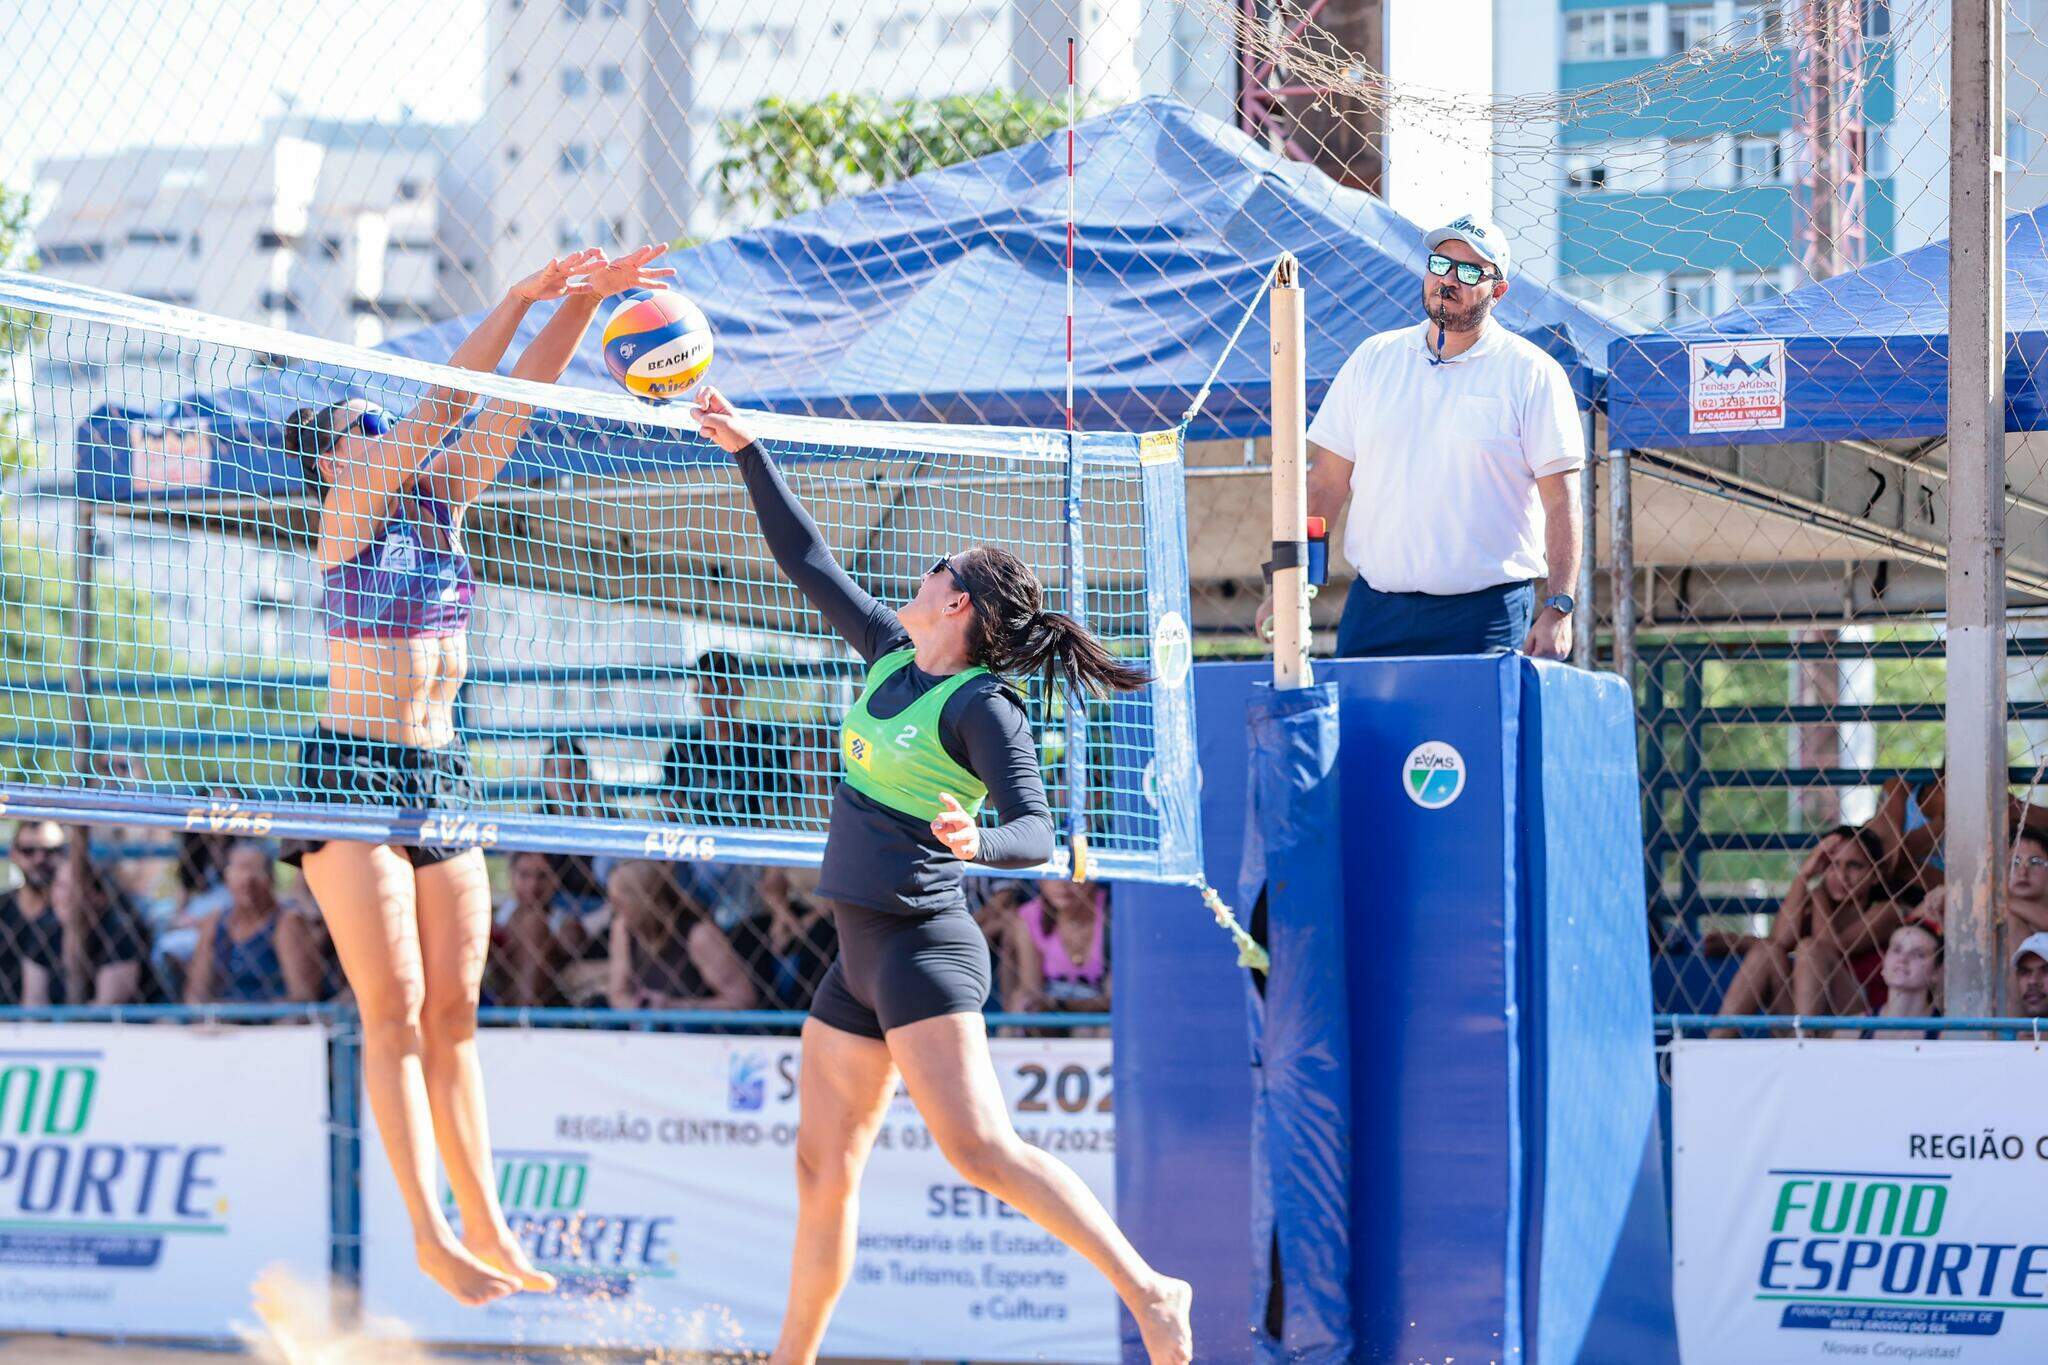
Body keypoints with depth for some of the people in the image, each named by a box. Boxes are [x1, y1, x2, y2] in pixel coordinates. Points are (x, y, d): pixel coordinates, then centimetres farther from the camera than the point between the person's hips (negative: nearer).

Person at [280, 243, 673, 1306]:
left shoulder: (438, 503, 10)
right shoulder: (348, 514, -6)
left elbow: (514, 403, 2)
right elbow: (440, 407, -16)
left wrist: (582, 303, -9)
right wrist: (521, 298, -20)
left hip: (439, 775, 6)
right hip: (351, 774, -6)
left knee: (453, 1010, 6)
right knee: (395, 1009, -8)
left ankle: (486, 1229, 8)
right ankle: (430, 1235, -9)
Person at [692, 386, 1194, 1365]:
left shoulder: (983, 705, -11)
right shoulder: (889, 653, 11)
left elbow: (1036, 831, -17)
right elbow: (806, 561, 19)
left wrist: (978, 841, -38)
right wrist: (747, 453, 19)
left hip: (925, 945, -8)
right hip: (861, 952, 8)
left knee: (979, 1148, -20)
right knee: (823, 1170, 10)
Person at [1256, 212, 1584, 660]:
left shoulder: (1532, 374, 0)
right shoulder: (1373, 358, 11)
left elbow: (1561, 500, -4)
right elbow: (1326, 483, 11)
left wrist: (1558, 609, -14)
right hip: (1373, 604, 3)